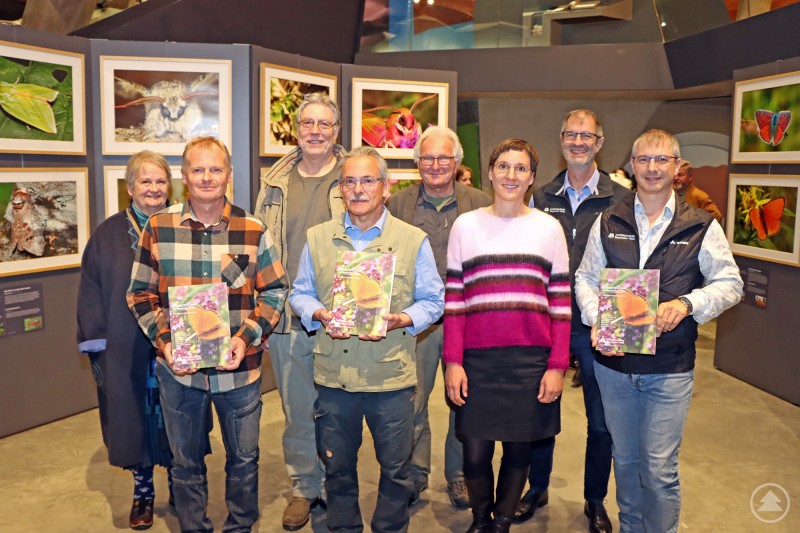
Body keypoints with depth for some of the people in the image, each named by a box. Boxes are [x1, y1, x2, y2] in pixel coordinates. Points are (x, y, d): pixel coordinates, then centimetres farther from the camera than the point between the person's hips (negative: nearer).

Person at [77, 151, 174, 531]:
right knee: (135, 419, 9)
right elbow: (92, 293, 2)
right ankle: (142, 493, 28)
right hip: (127, 352, 0)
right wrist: (96, 348, -2)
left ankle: (179, 485, 30)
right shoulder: (109, 234, 2)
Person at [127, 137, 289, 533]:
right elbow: (140, 293, 3)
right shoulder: (158, 228, -2)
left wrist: (247, 338, -13)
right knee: (186, 462, 17)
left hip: (239, 367, 0)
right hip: (178, 368, 1)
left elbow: (274, 291, 0)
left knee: (244, 458, 15)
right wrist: (164, 342, -11)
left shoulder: (253, 230, -4)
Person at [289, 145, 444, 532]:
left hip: (391, 374, -2)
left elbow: (433, 301, 3)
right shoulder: (318, 239, 7)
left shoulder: (414, 240, 0)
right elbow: (300, 294, 13)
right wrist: (319, 315, -8)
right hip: (333, 375, 2)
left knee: (395, 469, 12)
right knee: (337, 467, 17)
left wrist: (400, 321, -15)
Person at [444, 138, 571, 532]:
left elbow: (560, 302, 5)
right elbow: (453, 299, 4)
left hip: (531, 360, 0)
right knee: (475, 452, 3)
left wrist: (558, 365, -1)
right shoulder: (466, 226, 5)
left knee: (518, 448, 9)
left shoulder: (549, 228, 5)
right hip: (477, 359, 0)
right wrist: (452, 361, -1)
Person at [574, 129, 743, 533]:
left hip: (669, 368, -3)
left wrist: (686, 303, -17)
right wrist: (596, 318, -11)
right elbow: (586, 278, 7)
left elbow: (729, 283, 1)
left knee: (660, 468, 2)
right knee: (624, 459, 18)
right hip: (613, 363, 3)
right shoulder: (608, 223, 5)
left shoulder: (701, 227, -1)